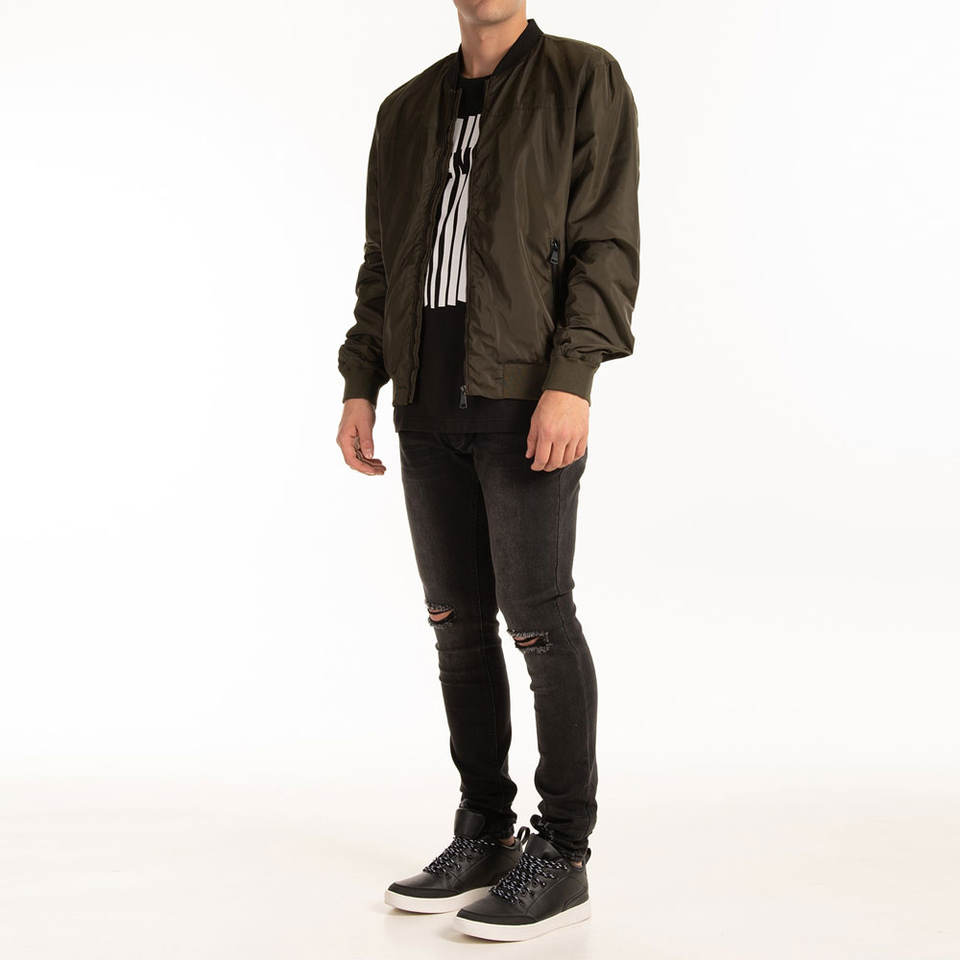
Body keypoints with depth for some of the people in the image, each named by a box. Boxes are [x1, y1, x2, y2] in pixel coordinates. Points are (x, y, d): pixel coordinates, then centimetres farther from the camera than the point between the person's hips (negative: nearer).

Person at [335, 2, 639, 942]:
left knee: (535, 617, -6)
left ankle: (562, 855, 6)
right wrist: (360, 385, 8)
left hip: (527, 396, -6)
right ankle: (483, 837, 18)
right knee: (456, 620, 8)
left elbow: (607, 243, -7)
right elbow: (381, 263, 18)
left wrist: (571, 378, -18)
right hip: (428, 400, 6)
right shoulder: (407, 110, 17)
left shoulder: (584, 81, 1)